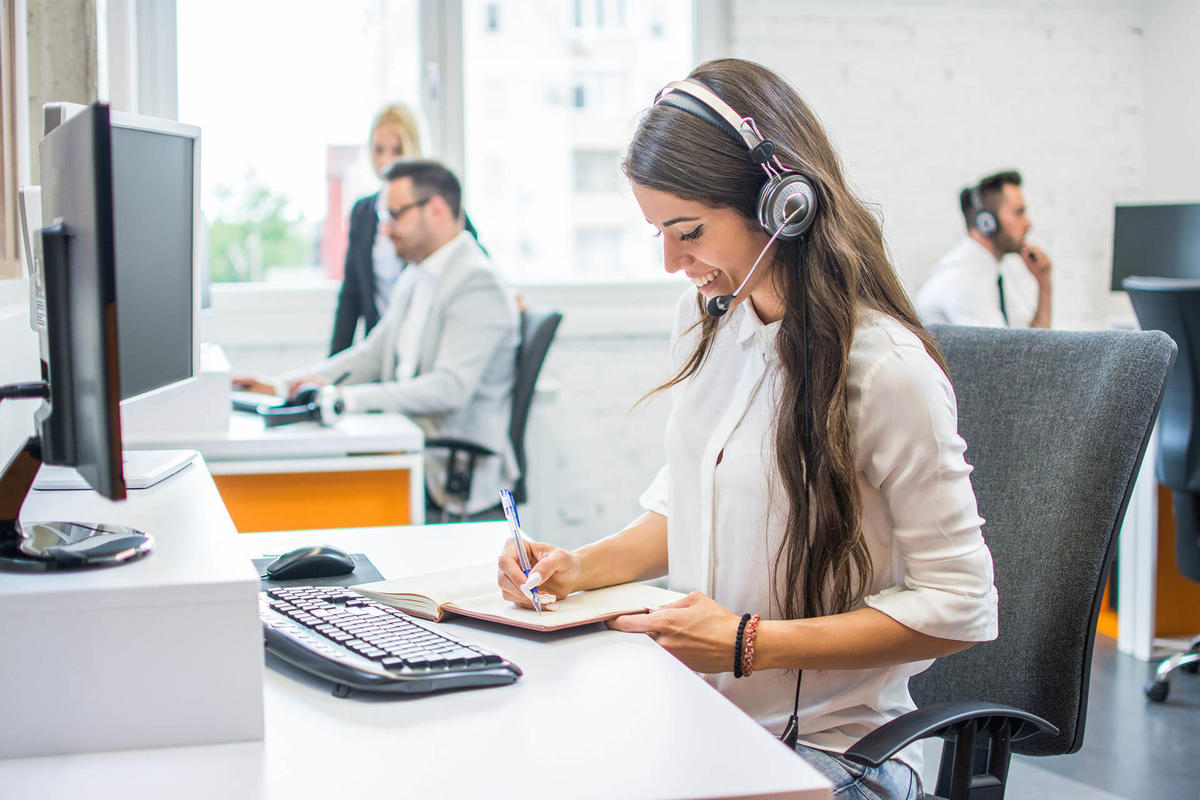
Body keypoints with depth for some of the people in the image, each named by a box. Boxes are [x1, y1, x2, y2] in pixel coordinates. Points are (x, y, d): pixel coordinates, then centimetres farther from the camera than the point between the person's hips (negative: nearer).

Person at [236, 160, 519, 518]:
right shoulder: (416, 278, 16)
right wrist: (280, 386, 9)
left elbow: (449, 388, -24)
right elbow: (371, 356, 20)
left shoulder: (476, 283, -14)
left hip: (456, 472, -8)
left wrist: (340, 399, -27)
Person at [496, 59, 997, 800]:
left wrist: (751, 645, -18)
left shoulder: (884, 369, -19)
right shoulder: (705, 316, 5)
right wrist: (584, 568, 0)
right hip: (696, 715, 6)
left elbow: (958, 607, -15)